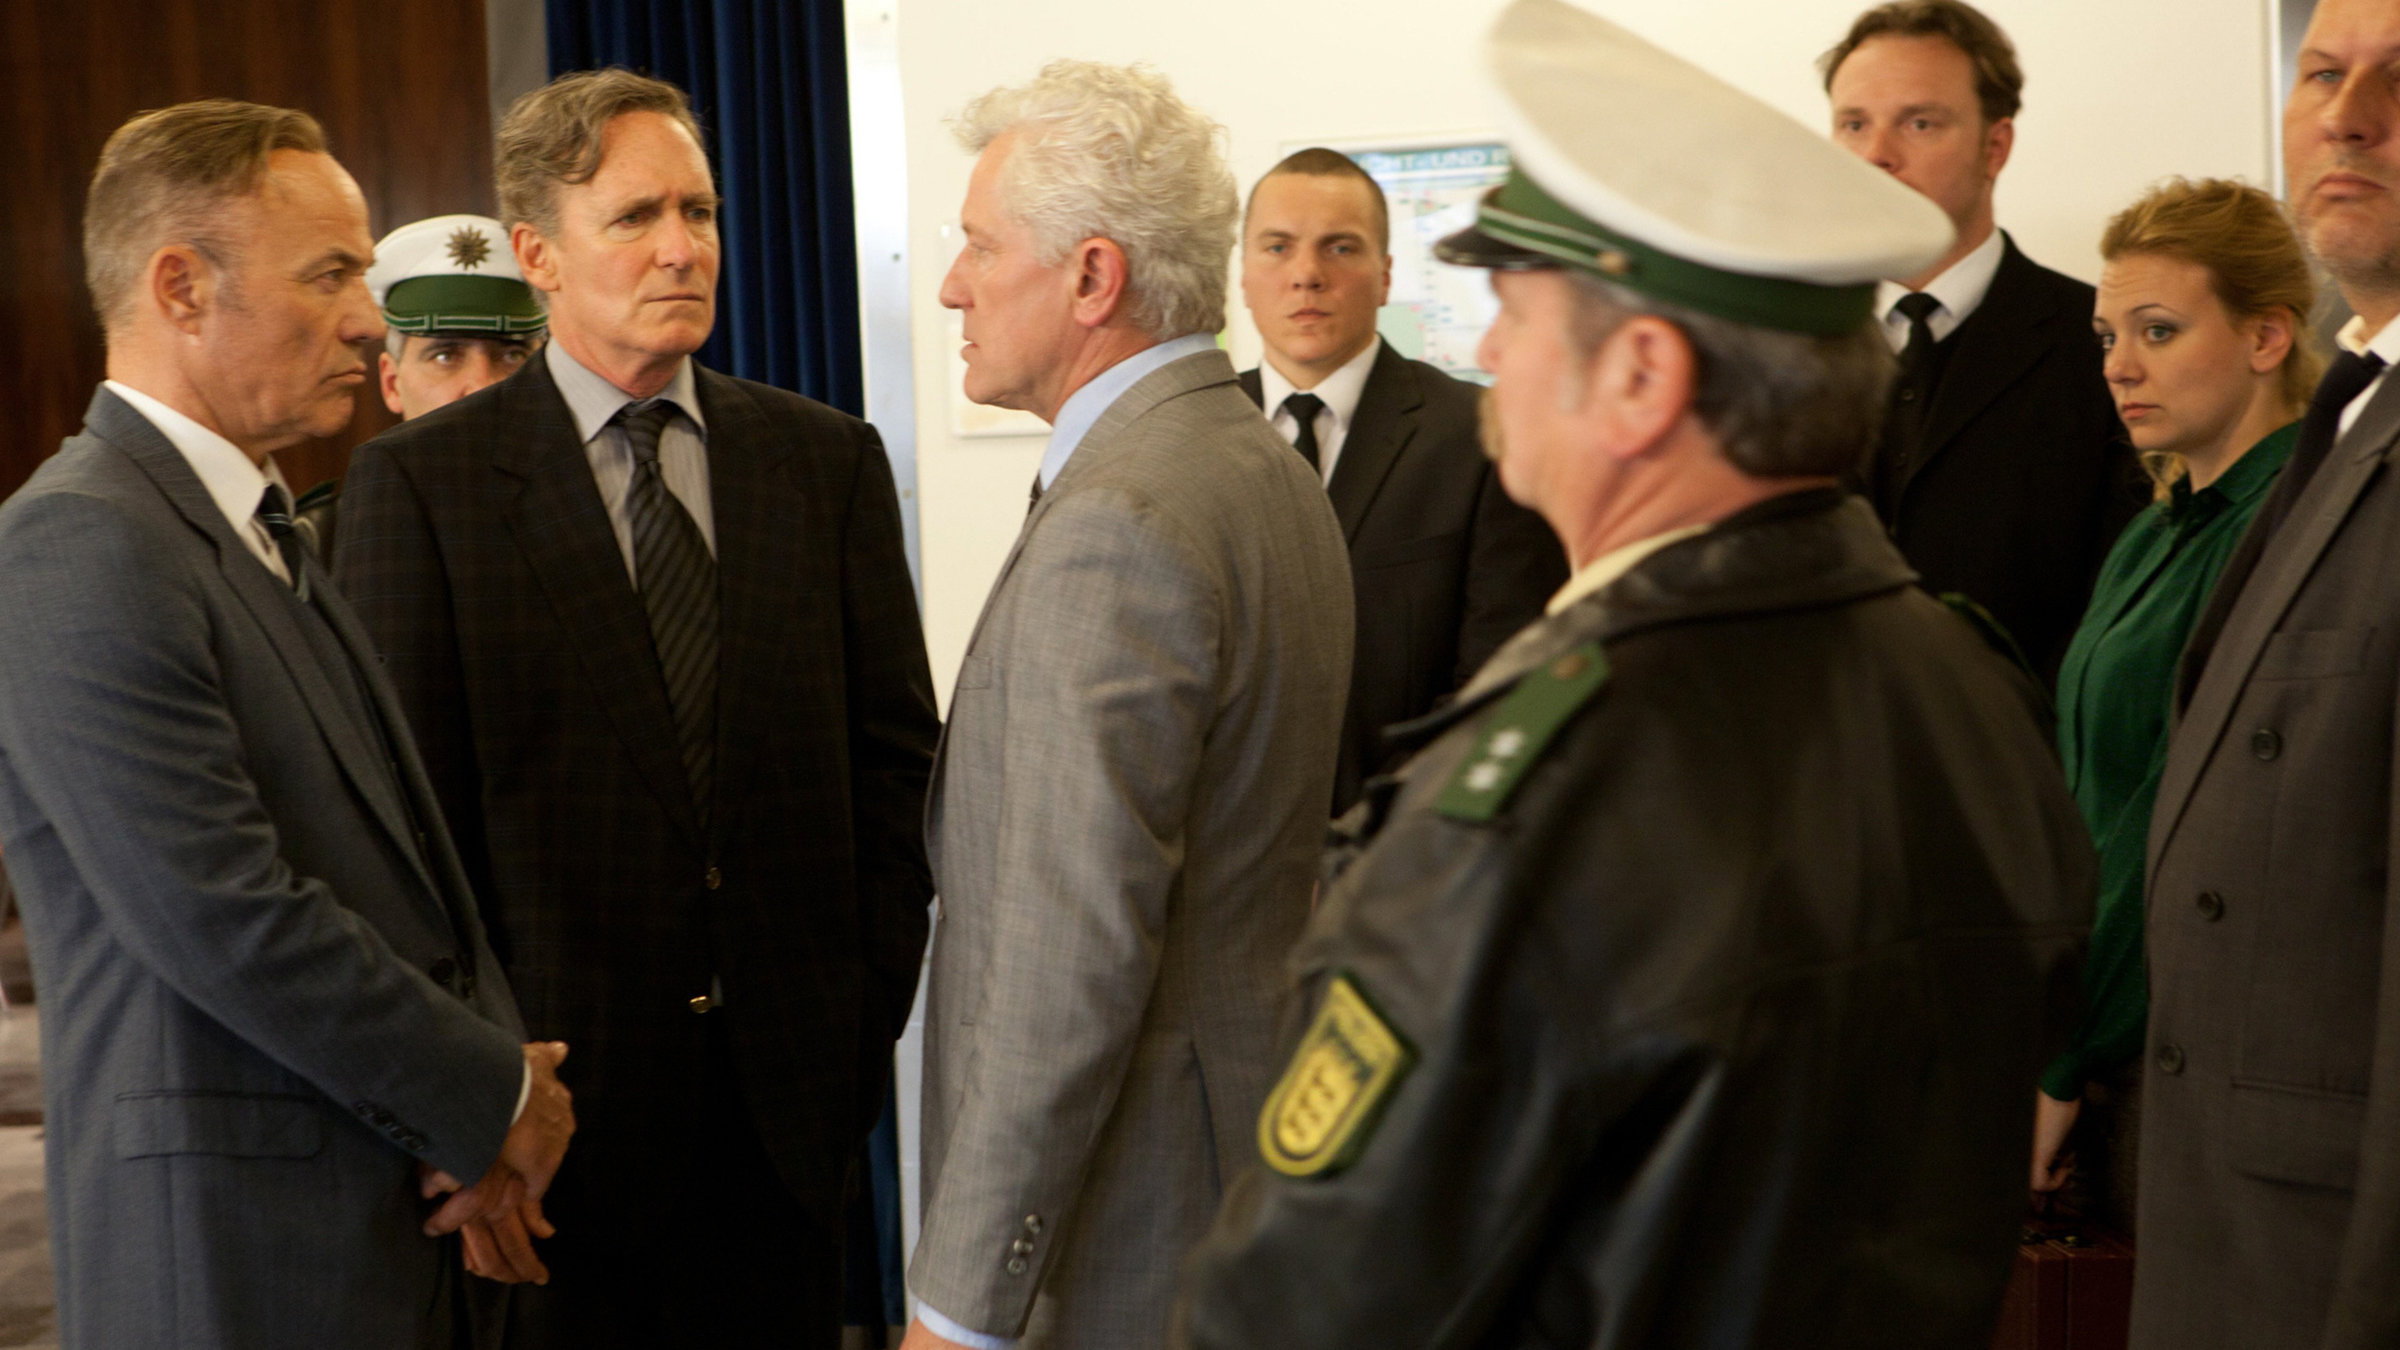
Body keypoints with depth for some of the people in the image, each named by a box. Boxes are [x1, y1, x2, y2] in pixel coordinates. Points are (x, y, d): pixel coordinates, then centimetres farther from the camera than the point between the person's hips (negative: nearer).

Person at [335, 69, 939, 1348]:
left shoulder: (829, 460, 7)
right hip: (555, 1092, -3)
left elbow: (896, 751, 9)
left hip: (791, 1094, 3)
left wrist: (877, 1006, 2)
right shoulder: (418, 481, -3)